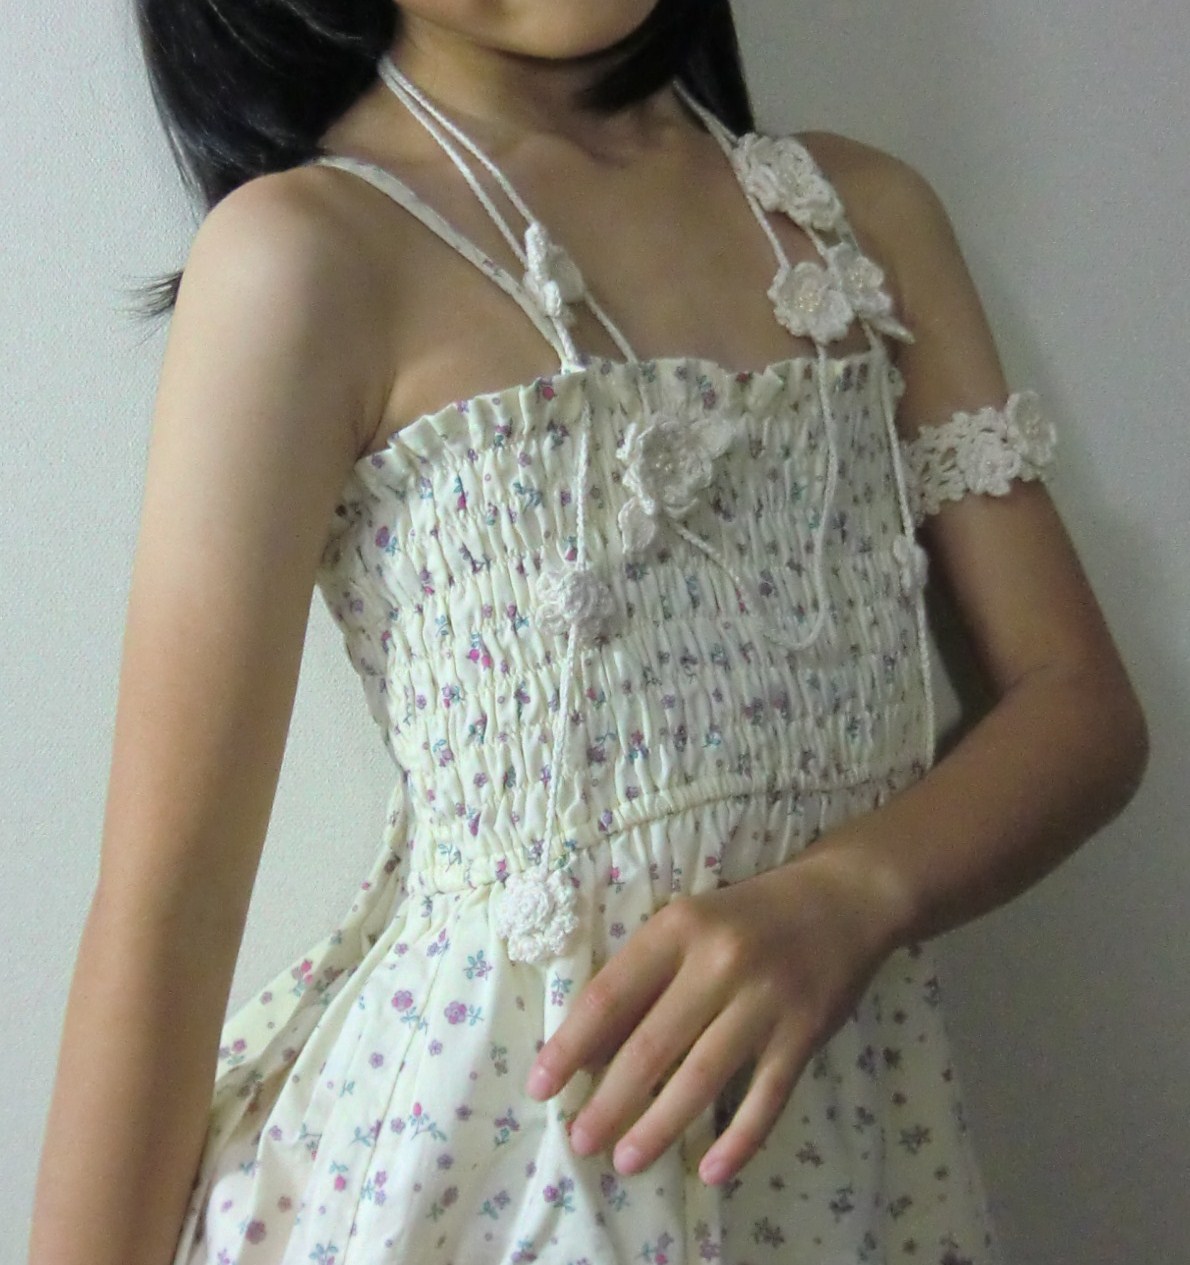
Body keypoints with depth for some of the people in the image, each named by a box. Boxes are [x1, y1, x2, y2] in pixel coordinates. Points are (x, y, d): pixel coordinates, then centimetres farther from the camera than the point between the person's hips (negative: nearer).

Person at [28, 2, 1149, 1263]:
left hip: (865, 1131, 5)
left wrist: (847, 892, -19)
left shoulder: (866, 210, 2)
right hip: (499, 1137, -4)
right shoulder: (310, 249, -13)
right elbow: (167, 886, -16)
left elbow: (1081, 703, -1)